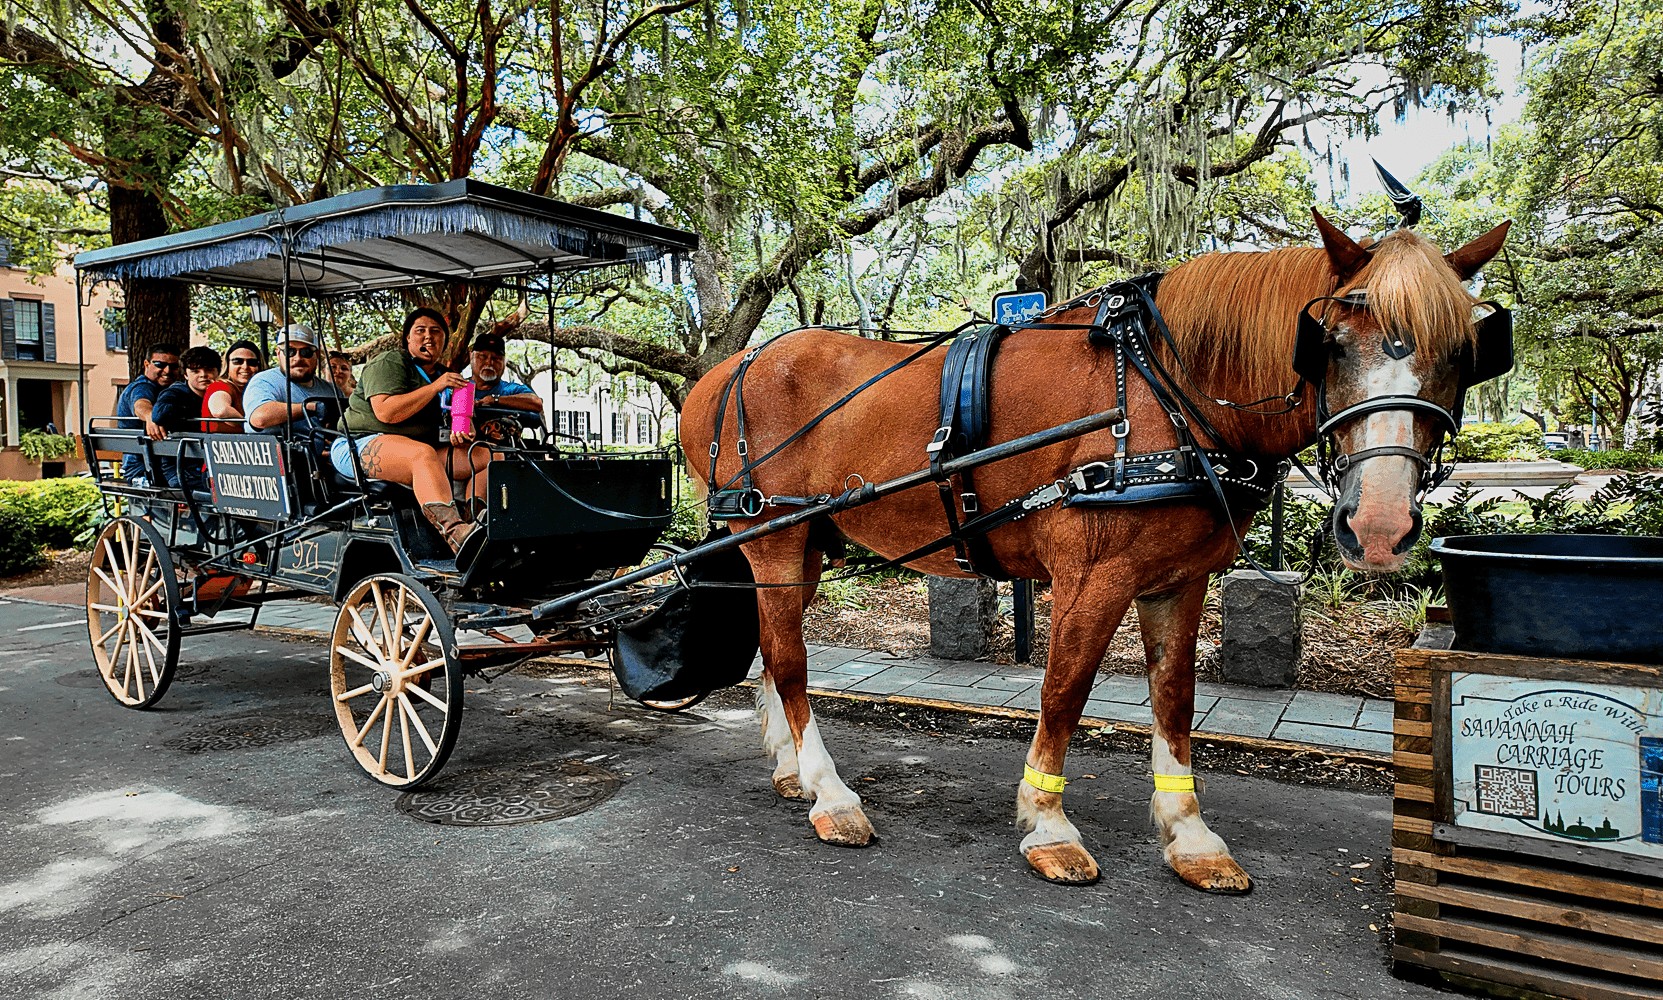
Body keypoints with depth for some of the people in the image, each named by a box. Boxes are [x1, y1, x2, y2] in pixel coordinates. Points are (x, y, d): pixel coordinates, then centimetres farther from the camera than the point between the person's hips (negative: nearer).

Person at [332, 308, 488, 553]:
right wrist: (435, 387, -17)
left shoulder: (443, 374, 22)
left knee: (489, 456, -7)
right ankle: (455, 532, -59)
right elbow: (385, 412, -18)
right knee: (423, 454, -40)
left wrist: (460, 432, -1)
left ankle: (473, 521, -26)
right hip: (365, 445, -8)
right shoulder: (388, 363, -2)